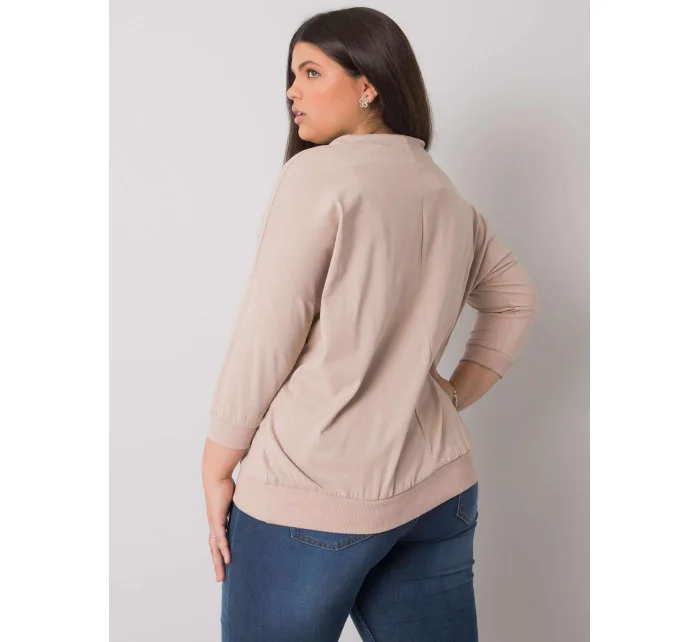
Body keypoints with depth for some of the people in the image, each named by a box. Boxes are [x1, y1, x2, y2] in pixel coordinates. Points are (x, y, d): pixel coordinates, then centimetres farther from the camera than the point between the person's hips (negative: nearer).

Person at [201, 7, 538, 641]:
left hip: (311, 495, -6)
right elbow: (515, 298, 24)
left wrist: (217, 468, -2)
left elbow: (265, 338, -11)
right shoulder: (448, 196, 12)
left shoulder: (319, 171, -9)